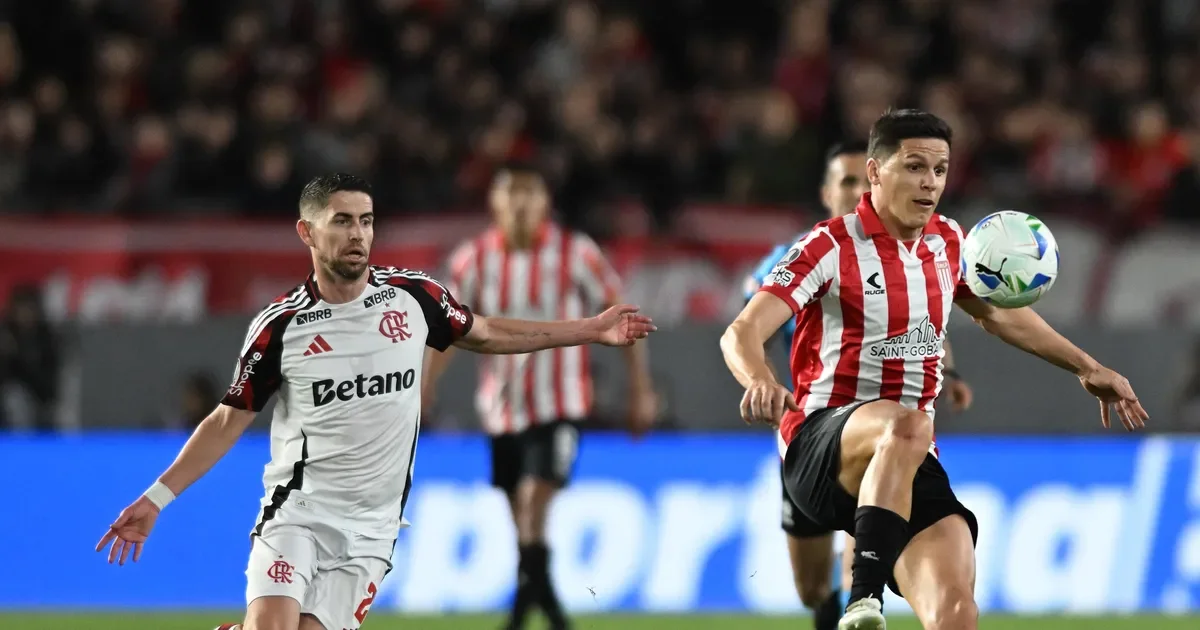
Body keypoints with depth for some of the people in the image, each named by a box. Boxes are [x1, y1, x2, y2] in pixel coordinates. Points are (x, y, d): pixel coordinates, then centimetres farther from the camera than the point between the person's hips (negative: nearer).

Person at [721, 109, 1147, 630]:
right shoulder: (831, 248, -7)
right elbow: (743, 333, -17)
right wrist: (761, 382, -39)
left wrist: (1087, 368, 29)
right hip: (820, 449, -5)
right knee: (908, 427, -41)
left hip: (908, 466, 5)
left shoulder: (947, 243, 12)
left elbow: (1000, 314, 33)